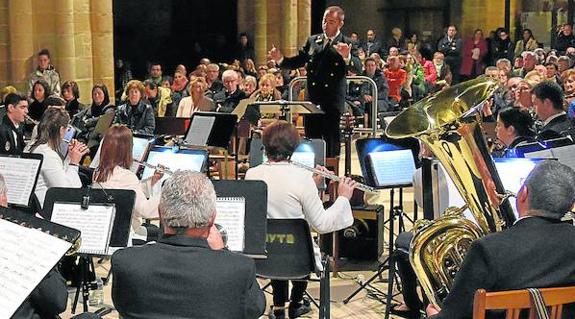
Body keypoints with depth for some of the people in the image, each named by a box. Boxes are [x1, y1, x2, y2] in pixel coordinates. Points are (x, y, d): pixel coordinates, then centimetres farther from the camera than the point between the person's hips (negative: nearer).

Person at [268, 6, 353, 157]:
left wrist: (346, 56, -40)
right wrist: (280, 59, -6)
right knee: (311, 140, 10)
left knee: (331, 142, 2)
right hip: (312, 99, 4)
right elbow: (297, 62, 13)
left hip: (332, 102, -4)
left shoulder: (347, 45, -4)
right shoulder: (312, 41, 11)